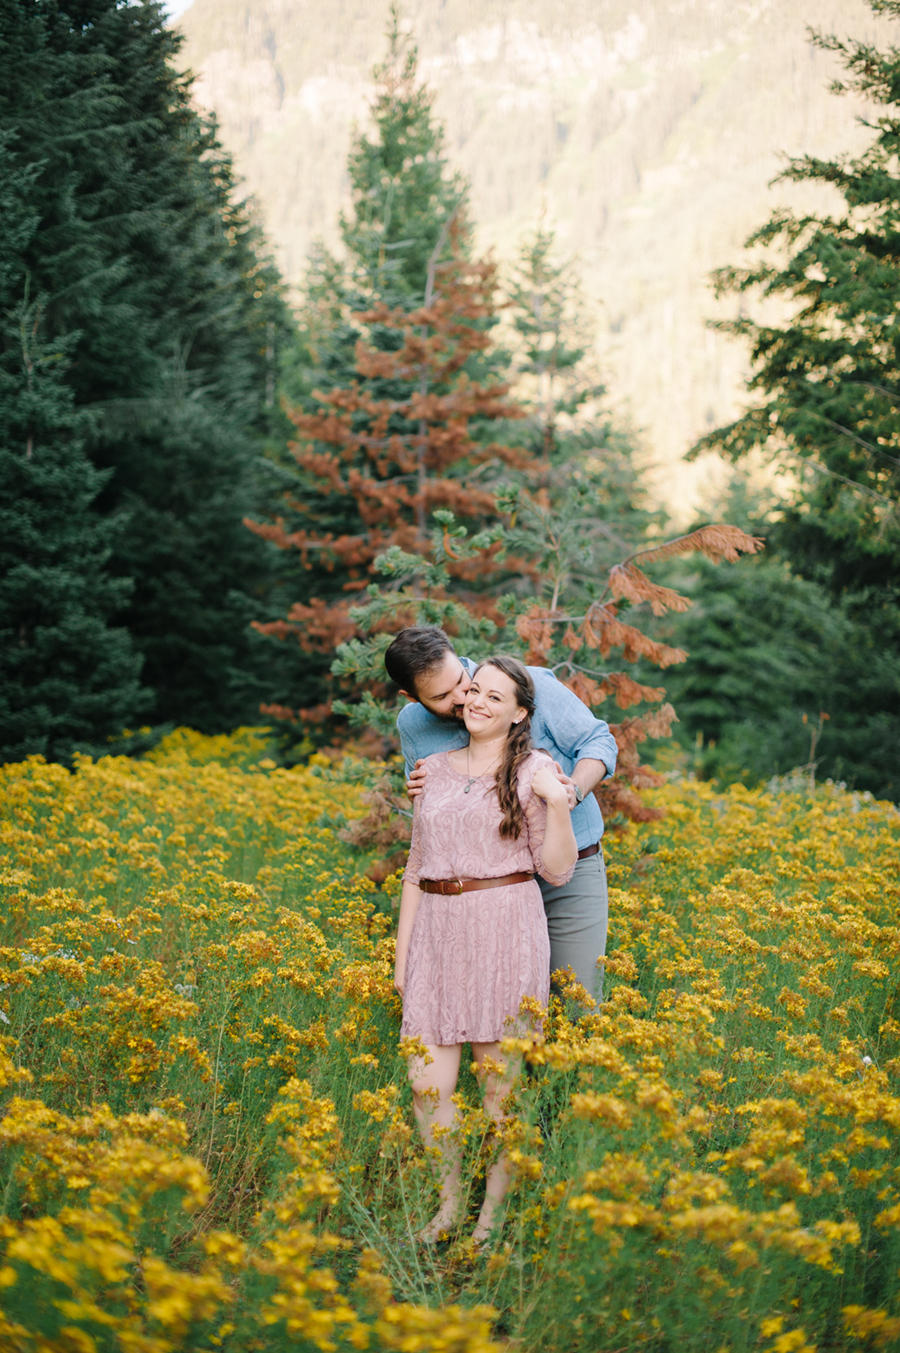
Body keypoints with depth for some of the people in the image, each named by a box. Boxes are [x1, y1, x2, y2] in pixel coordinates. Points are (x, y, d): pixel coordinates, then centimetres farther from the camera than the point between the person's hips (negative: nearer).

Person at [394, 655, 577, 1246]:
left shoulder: (534, 769, 1)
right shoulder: (436, 768, 14)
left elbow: (557, 869, -3)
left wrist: (558, 804, -18)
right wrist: (402, 950, 14)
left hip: (505, 931, -4)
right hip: (438, 932, 4)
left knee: (501, 1081, 0)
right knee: (428, 1083, -2)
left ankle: (495, 1211, 13)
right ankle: (450, 1202, 14)